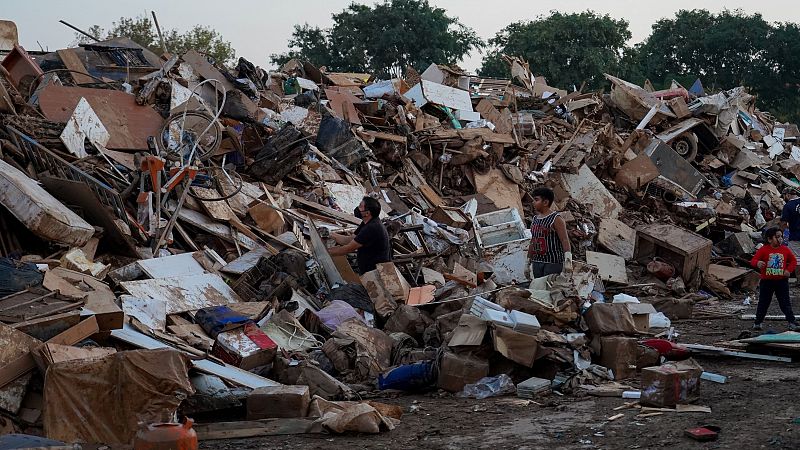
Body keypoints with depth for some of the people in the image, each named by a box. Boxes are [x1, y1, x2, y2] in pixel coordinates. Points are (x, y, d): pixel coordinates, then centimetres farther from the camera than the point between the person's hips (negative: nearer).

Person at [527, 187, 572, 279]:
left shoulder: (556, 219, -7)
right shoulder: (535, 219, 15)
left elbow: (565, 240, -15)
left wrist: (568, 261, -24)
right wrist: (529, 261, 21)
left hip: (553, 262, -7)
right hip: (537, 262, 7)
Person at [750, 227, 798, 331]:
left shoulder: (785, 249, 2)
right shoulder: (764, 249, -7)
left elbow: (793, 261, 12)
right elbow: (753, 260, -12)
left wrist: (789, 270, -3)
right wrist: (758, 263, -34)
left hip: (781, 281, 1)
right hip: (767, 281, -1)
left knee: (785, 303, 4)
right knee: (763, 303, 7)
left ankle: (791, 322, 9)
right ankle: (758, 322, 18)